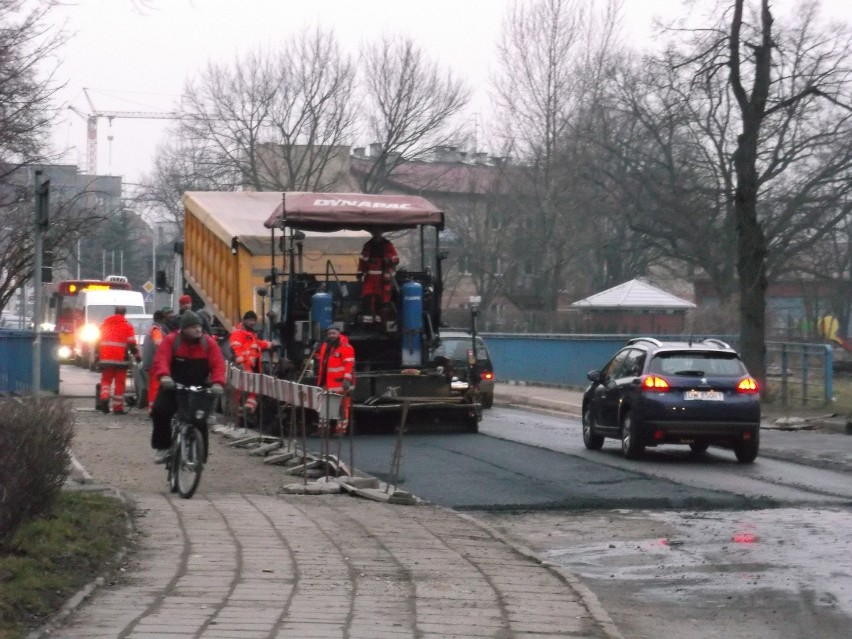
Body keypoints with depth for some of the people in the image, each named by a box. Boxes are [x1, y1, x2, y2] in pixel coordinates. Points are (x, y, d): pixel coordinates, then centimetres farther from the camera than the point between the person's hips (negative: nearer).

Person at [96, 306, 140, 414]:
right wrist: (137, 355, 4)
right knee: (120, 383, 3)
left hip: (105, 359, 3)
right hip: (120, 359, -3)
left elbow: (98, 340, 13)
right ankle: (118, 407, 2)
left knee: (106, 380, 14)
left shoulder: (105, 324, 11)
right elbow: (132, 343, -6)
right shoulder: (127, 325, 0)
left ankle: (104, 397, -13)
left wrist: (97, 356, 19)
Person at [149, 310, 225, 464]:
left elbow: (218, 364, -13)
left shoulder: (209, 343, -4)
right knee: (160, 411, -19)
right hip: (173, 387, -1)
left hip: (198, 389, 1)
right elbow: (161, 359, -23)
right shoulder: (171, 341, -10)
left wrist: (218, 382, -33)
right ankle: (163, 447, -1)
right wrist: (163, 376, -45)